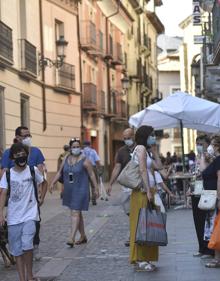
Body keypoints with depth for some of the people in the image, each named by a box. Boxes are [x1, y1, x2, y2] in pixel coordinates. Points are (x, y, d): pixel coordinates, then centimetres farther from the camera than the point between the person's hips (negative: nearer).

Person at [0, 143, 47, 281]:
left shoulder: (33, 170, 0)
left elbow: (44, 183, 18)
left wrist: (41, 199, 9)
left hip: (30, 214, -2)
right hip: (13, 217, 2)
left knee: (27, 245, -18)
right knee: (17, 250, 5)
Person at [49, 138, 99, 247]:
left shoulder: (84, 160, -7)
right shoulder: (66, 159, 8)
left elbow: (92, 175, -5)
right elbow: (59, 172, 11)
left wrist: (96, 188, -6)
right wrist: (52, 183, -1)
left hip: (80, 190, -6)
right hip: (69, 191, 6)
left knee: (75, 213, -14)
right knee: (76, 213, 14)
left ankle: (71, 238, -21)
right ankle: (83, 236, 27)